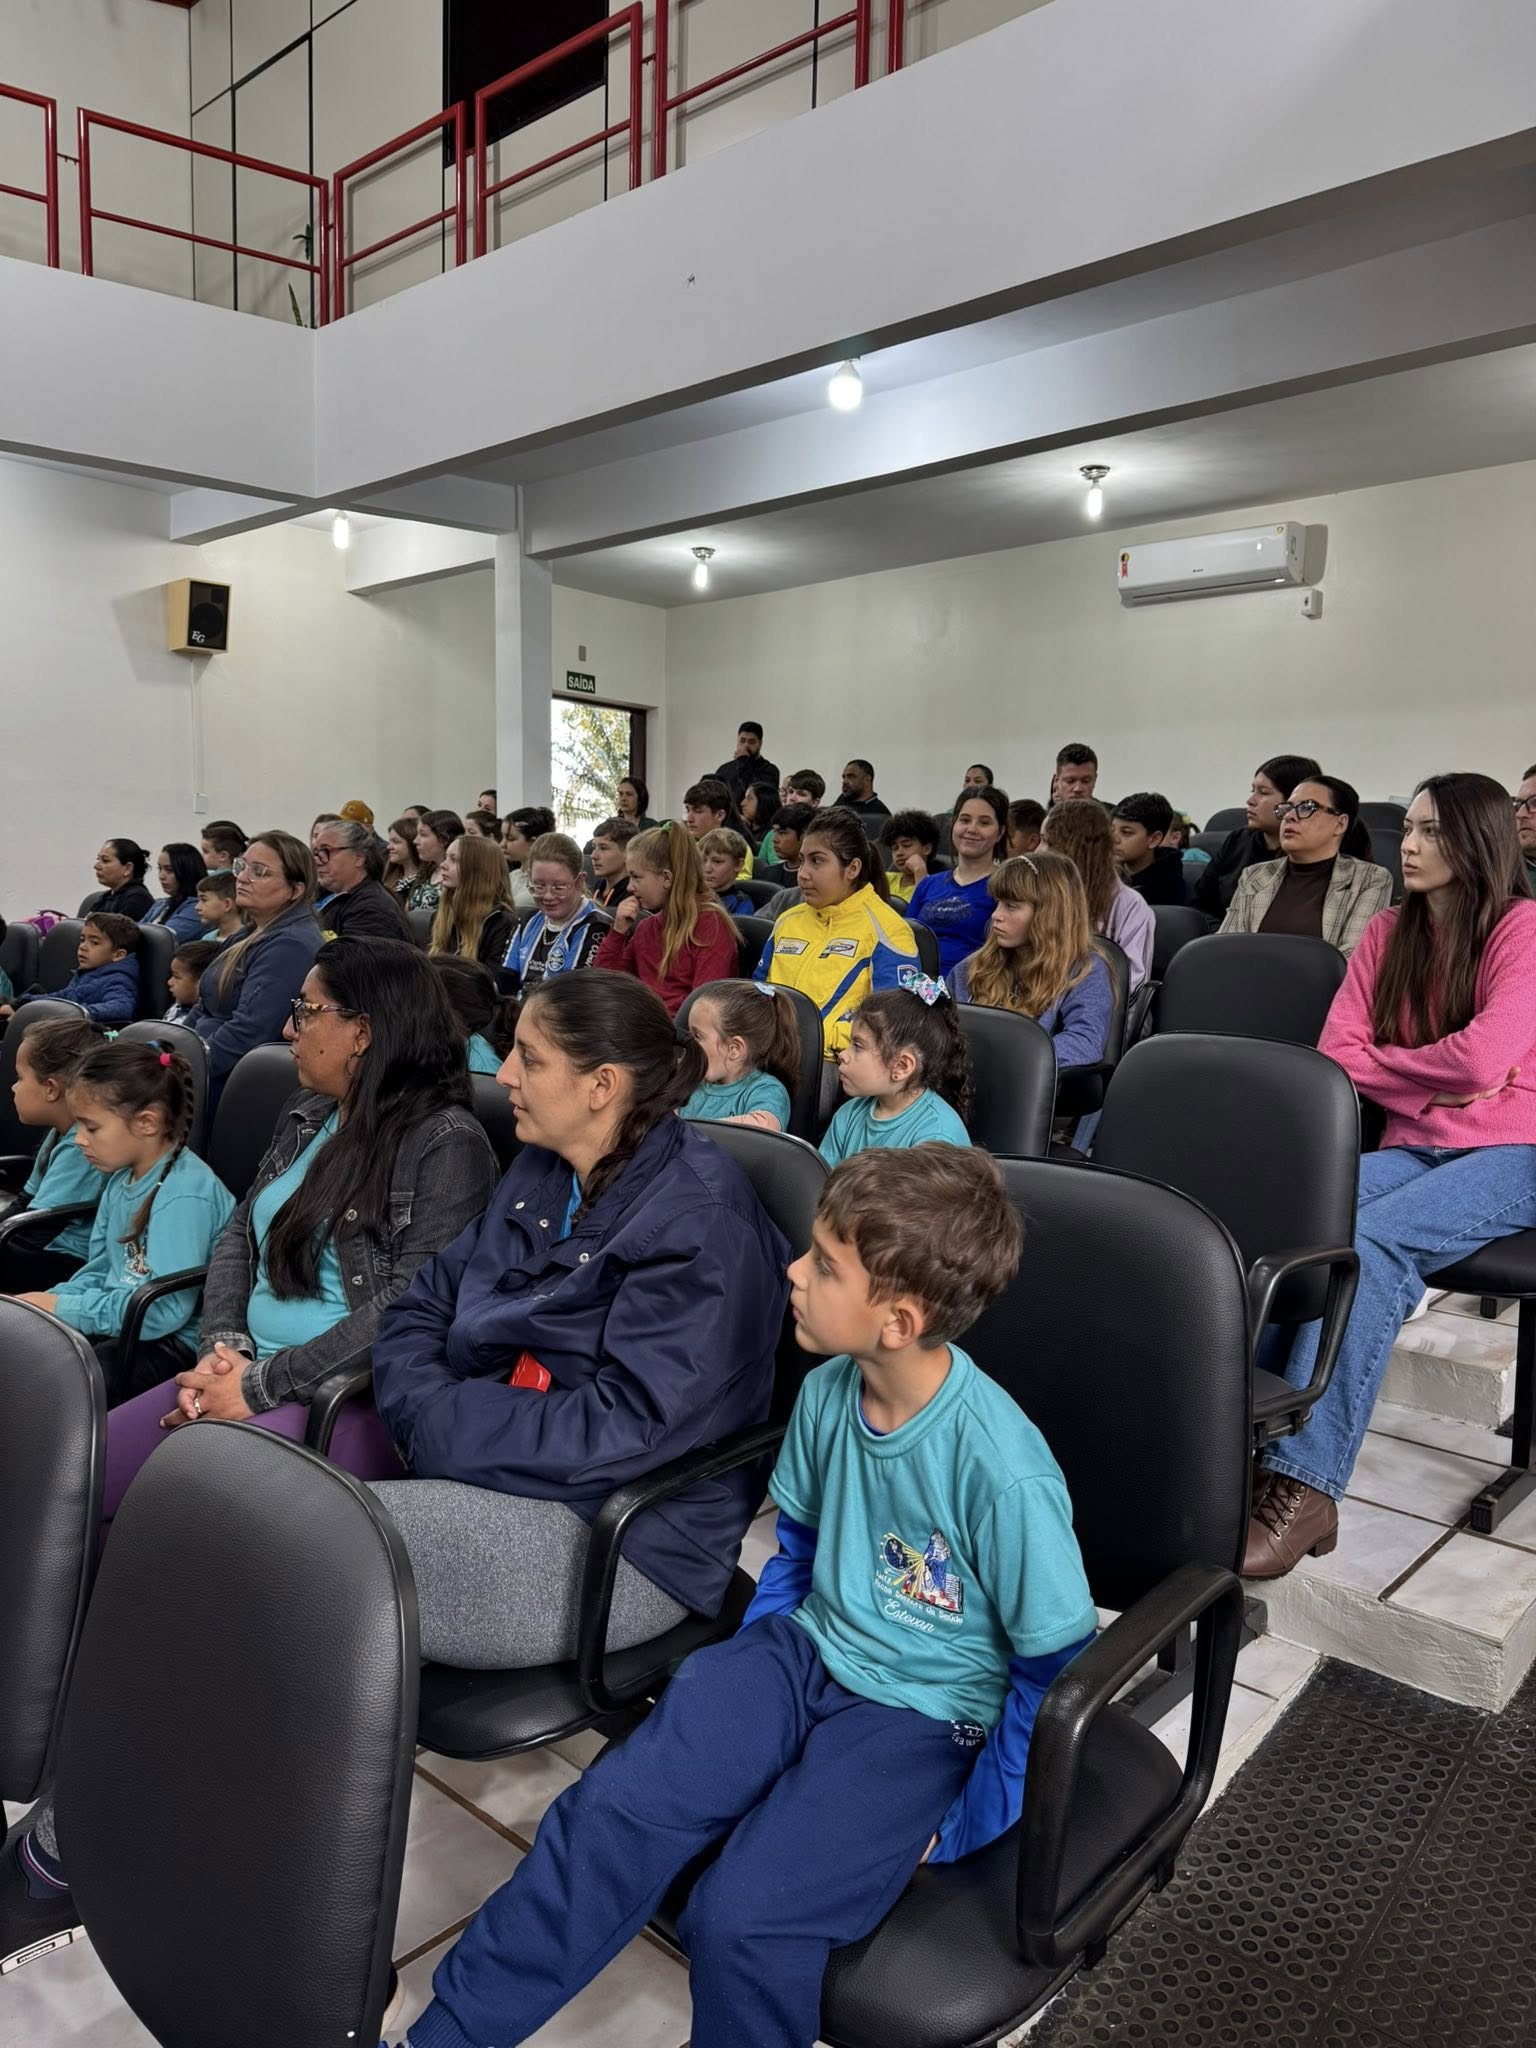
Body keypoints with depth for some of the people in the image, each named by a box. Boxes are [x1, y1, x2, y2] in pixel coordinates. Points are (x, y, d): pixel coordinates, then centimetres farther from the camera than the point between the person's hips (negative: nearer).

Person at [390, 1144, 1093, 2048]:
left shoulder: (1003, 1471, -28)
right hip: (806, 1650, 5)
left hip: (924, 1713, -5)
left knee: (742, 1919, -24)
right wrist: (743, 1686, 7)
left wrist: (960, 1830, -8)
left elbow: (1058, 1668, -15)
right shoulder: (827, 1392, -8)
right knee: (615, 1805, -14)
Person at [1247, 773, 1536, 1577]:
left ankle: (1305, 1487, -35)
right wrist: (1436, 1084, -9)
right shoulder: (1387, 933, 13)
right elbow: (1336, 1055, 4)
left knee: (1369, 1244, -34)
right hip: (1410, 1149, 5)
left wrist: (1380, 1061, -2)